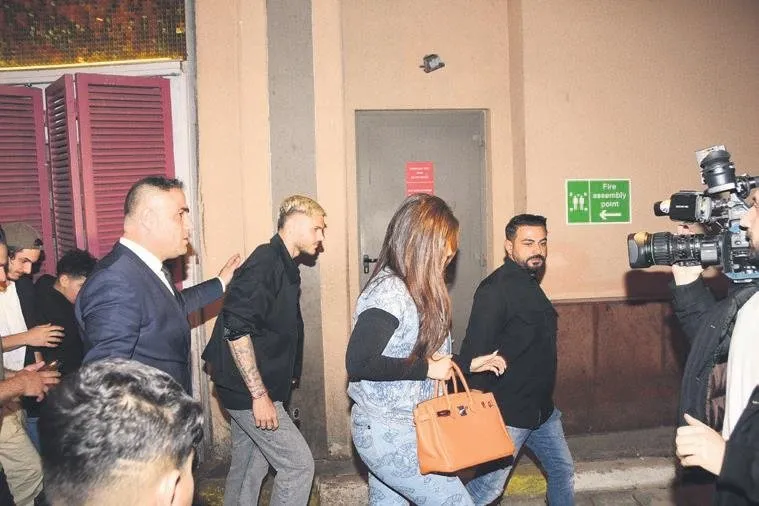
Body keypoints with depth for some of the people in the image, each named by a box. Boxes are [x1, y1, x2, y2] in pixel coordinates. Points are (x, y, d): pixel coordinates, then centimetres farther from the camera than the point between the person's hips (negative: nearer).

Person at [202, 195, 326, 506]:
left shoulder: (283, 266, 13)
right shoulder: (266, 262, -17)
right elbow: (236, 328, -25)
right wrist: (259, 395, -24)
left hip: (249, 390, 10)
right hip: (249, 390, -10)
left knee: (248, 467, 19)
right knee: (299, 464, -4)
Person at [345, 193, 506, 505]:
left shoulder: (411, 290, 10)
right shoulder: (389, 291, -20)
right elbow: (357, 362, -26)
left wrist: (468, 365, 19)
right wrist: (427, 368, -20)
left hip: (391, 429, 9)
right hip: (387, 434, -9)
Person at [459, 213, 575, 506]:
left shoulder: (531, 285, 12)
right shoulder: (496, 289, -19)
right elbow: (475, 353, -23)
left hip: (541, 408, 9)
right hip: (508, 413, -9)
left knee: (562, 470, 19)